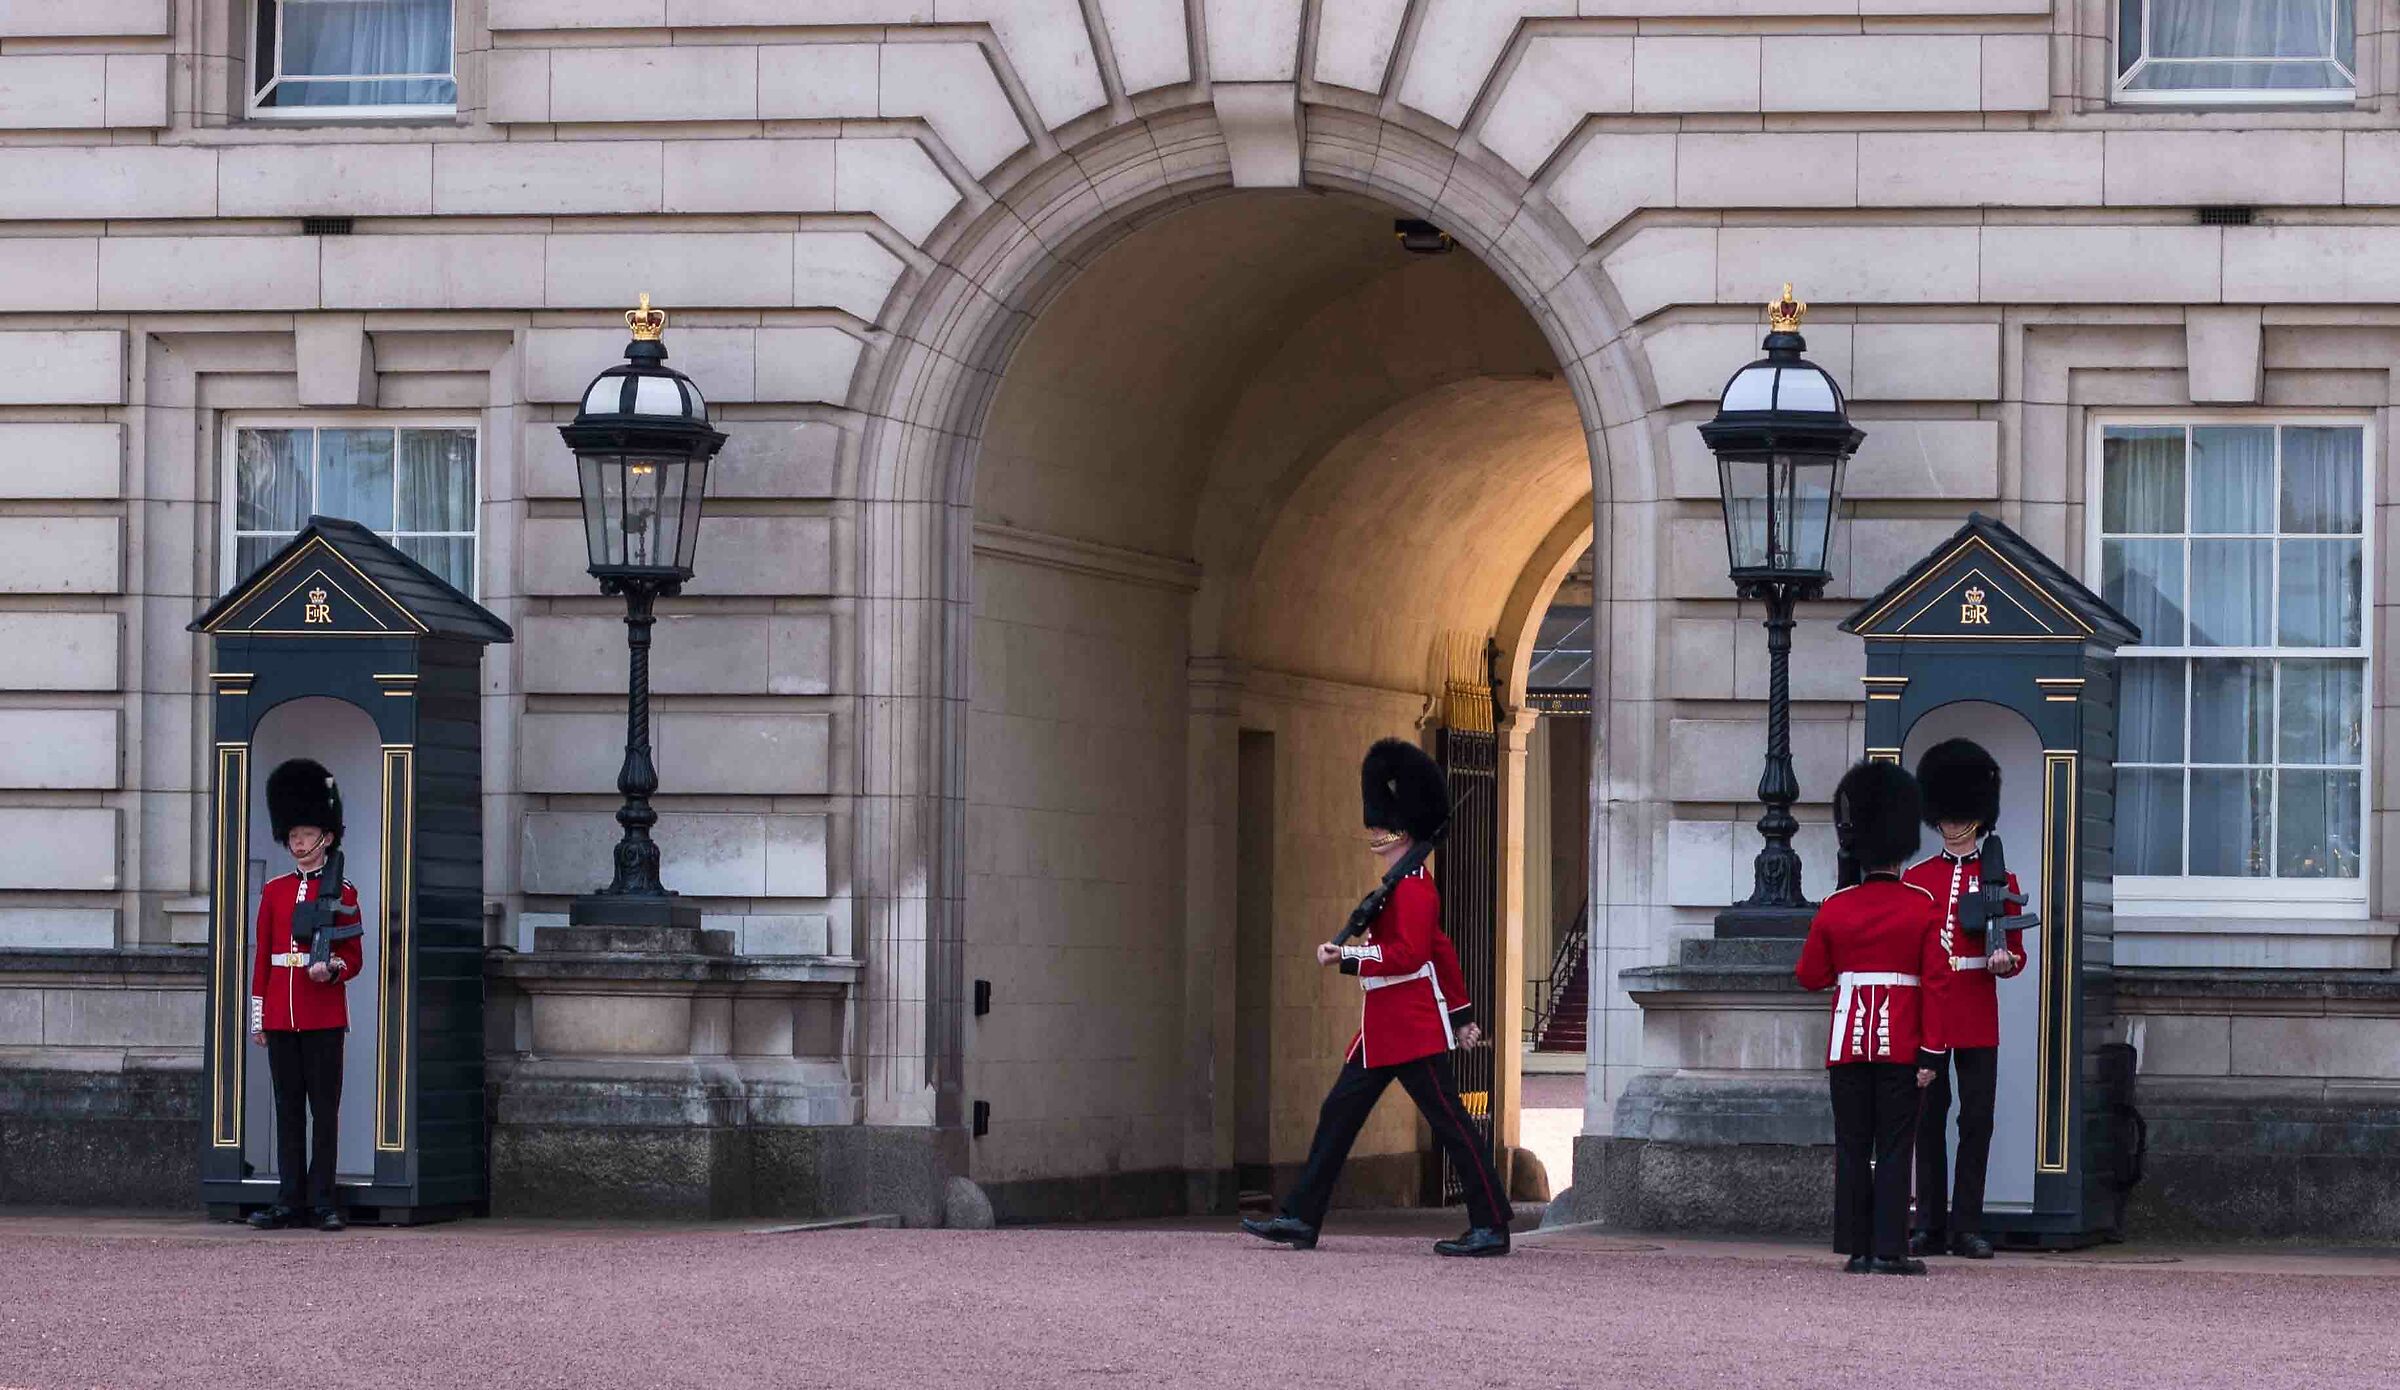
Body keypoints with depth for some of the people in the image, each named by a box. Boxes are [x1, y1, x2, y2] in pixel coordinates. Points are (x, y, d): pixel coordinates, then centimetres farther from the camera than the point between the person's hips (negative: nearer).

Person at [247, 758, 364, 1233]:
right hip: (281, 1013, 3)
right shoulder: (274, 891, 10)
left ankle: (322, 1201, 1)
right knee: (289, 1109, 5)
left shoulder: (341, 892, 0)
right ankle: (290, 1200, 7)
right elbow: (262, 957, 12)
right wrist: (258, 1017, 8)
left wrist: (330, 968, -19)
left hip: (324, 1013, -3)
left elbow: (353, 958, 3)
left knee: (324, 1108, -2)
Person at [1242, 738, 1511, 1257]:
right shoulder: (1404, 883, 17)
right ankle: (1301, 1219, 9)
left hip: (1413, 1032, -11)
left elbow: (1410, 955, -25)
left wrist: (1346, 956, -23)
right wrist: (1461, 1015, 25)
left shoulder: (1412, 887, -15)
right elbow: (1442, 951, 22)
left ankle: (1491, 1228, 0)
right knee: (1338, 1113, 8)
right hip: (1383, 1033, 11)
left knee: (1451, 1124, -5)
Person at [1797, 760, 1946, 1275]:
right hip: (1901, 1047, -2)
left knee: (1852, 1149, 6)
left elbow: (1811, 977, 8)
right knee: (1894, 1149, 1)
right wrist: (1930, 1052, -5)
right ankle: (1889, 1249, -3)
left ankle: (1857, 1250, 5)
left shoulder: (1834, 910, 0)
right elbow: (1936, 983, -7)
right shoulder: (1924, 908, -3)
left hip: (1848, 1046, 2)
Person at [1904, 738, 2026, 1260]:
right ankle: (1930, 1227, 5)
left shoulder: (1999, 878, 6)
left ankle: (1967, 1227, 2)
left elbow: (2016, 952, 6)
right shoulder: (1917, 879, 9)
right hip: (1925, 1015, 1)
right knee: (1927, 1122, 2)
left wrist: (2005, 960, -17)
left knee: (1976, 1121, -2)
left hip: (1977, 1020, -1)